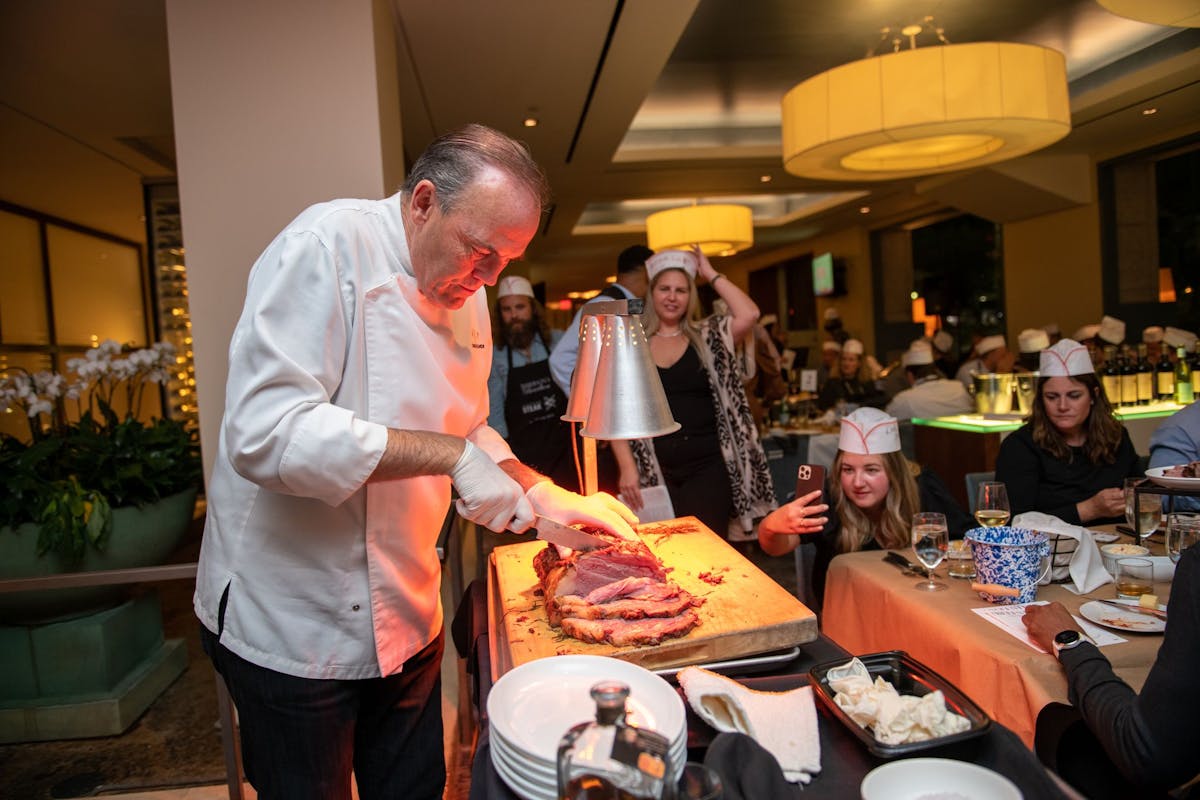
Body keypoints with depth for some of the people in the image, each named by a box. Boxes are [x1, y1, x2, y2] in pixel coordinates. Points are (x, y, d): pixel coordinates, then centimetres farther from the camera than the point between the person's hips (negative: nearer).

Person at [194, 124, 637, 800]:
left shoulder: (465, 292, 4)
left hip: (406, 618, 7)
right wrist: (447, 454, -31)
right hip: (293, 626, -6)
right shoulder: (330, 246, -20)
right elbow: (265, 433, -31)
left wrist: (544, 497, 1)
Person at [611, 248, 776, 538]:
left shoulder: (707, 336, 5)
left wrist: (711, 274, -3)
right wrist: (627, 467, -6)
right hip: (654, 470, 0)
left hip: (708, 465, 0)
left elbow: (748, 314, -13)